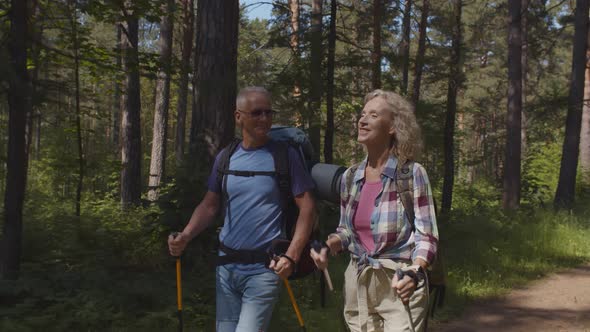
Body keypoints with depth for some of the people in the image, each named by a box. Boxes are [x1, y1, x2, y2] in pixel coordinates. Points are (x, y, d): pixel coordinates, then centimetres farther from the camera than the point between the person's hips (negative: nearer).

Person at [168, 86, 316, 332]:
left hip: (264, 268, -5)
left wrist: (291, 256, -16)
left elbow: (307, 208, -6)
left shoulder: (285, 156, -5)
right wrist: (185, 236, -6)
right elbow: (209, 206, 12)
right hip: (226, 265, 5)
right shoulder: (225, 157, 7)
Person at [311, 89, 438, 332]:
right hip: (357, 283, 5)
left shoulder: (412, 173, -8)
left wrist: (414, 273, -26)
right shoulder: (350, 177, 6)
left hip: (398, 284, -5)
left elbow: (426, 236, -10)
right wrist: (328, 246, -4)